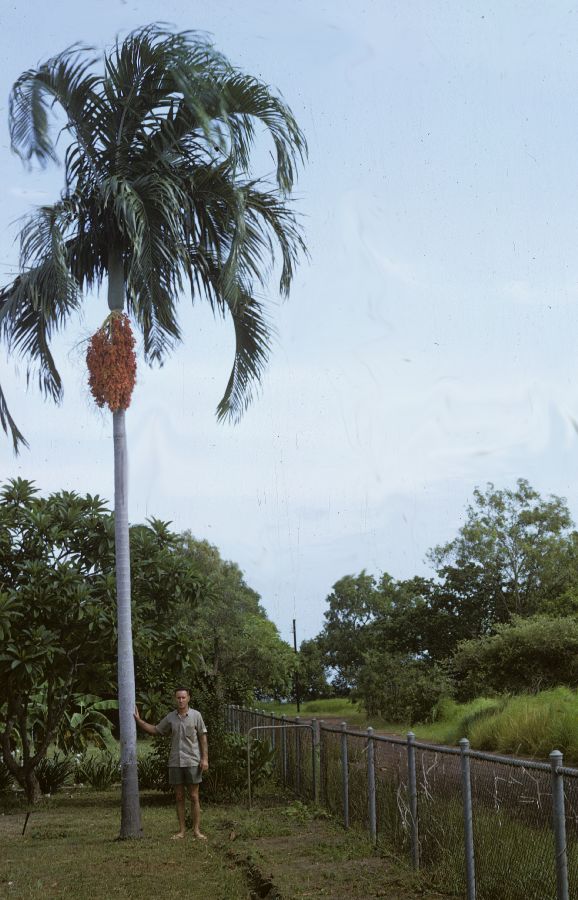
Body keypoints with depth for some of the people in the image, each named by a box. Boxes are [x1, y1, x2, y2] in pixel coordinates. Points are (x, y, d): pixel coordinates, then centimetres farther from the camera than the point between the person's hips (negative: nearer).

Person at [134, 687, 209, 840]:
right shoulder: (170, 717, 6)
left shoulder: (196, 715, -2)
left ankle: (196, 830, 4)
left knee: (194, 797, -1)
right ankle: (181, 830, 12)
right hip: (175, 762, 3)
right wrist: (138, 720, 7)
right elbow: (155, 730, 16)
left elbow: (203, 738, -1)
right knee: (179, 797, 6)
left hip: (192, 762, -3)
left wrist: (205, 759, -8)